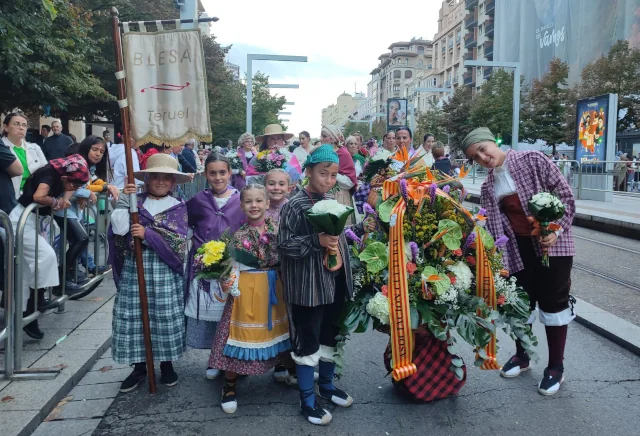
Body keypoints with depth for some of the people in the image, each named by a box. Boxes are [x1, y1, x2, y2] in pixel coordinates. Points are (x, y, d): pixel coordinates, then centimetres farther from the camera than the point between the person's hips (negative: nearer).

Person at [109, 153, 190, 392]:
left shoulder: (178, 207, 2)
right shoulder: (135, 201, 6)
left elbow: (178, 241, -10)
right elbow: (119, 229, -9)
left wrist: (148, 234, -17)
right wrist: (123, 200, -15)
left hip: (164, 270, -1)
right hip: (134, 268, 2)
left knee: (165, 317, 5)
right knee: (133, 317, 6)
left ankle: (167, 364, 24)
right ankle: (139, 366, 23)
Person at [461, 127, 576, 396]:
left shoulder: (532, 160, -7)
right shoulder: (488, 188, 6)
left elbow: (565, 194, -8)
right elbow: (492, 227, 4)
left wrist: (557, 230, -20)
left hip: (551, 243, -4)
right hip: (518, 248, 4)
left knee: (553, 303, 2)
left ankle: (555, 367, 17)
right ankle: (522, 356, 34)